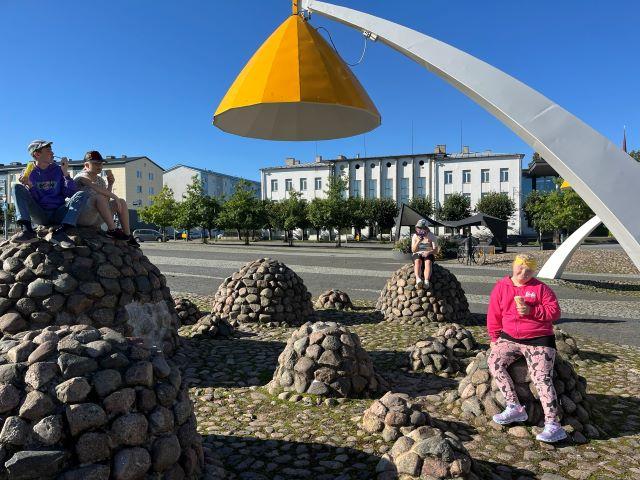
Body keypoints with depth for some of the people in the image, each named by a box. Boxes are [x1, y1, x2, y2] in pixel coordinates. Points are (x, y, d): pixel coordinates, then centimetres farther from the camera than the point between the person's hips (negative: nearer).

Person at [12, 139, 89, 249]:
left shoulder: (58, 170, 6)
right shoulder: (28, 173, 6)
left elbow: (71, 194, -3)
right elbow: (31, 200, -1)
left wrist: (65, 173, -10)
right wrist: (29, 185, -19)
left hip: (58, 215, 0)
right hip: (39, 216, 0)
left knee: (82, 195, -19)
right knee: (17, 188, -15)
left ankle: (60, 232, -37)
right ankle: (27, 230, -34)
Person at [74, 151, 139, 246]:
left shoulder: (100, 180, 17)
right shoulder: (82, 177, -6)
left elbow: (106, 201, 10)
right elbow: (95, 188, -28)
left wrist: (110, 185, 1)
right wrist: (114, 196, -27)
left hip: (96, 219, 9)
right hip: (81, 216, -9)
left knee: (122, 202, 1)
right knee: (100, 197, -34)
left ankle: (127, 235, -10)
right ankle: (112, 230, -34)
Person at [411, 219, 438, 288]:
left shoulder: (431, 236, -2)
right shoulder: (415, 236, 2)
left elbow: (435, 250, -7)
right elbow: (413, 250, -4)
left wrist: (428, 252, -29)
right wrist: (418, 242, -21)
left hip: (428, 255, 0)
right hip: (417, 254, 0)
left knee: (428, 262, -35)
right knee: (418, 261, -34)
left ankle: (426, 281, -52)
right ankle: (418, 279, -57)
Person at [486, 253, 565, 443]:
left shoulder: (541, 288, 2)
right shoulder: (501, 286, 6)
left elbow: (555, 312, -4)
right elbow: (494, 315, 9)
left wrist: (531, 311, -18)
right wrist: (495, 338, 7)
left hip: (539, 340, -3)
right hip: (509, 338, 3)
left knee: (542, 378, -15)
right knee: (494, 362, -20)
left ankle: (553, 424, -11)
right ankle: (515, 408, -12)